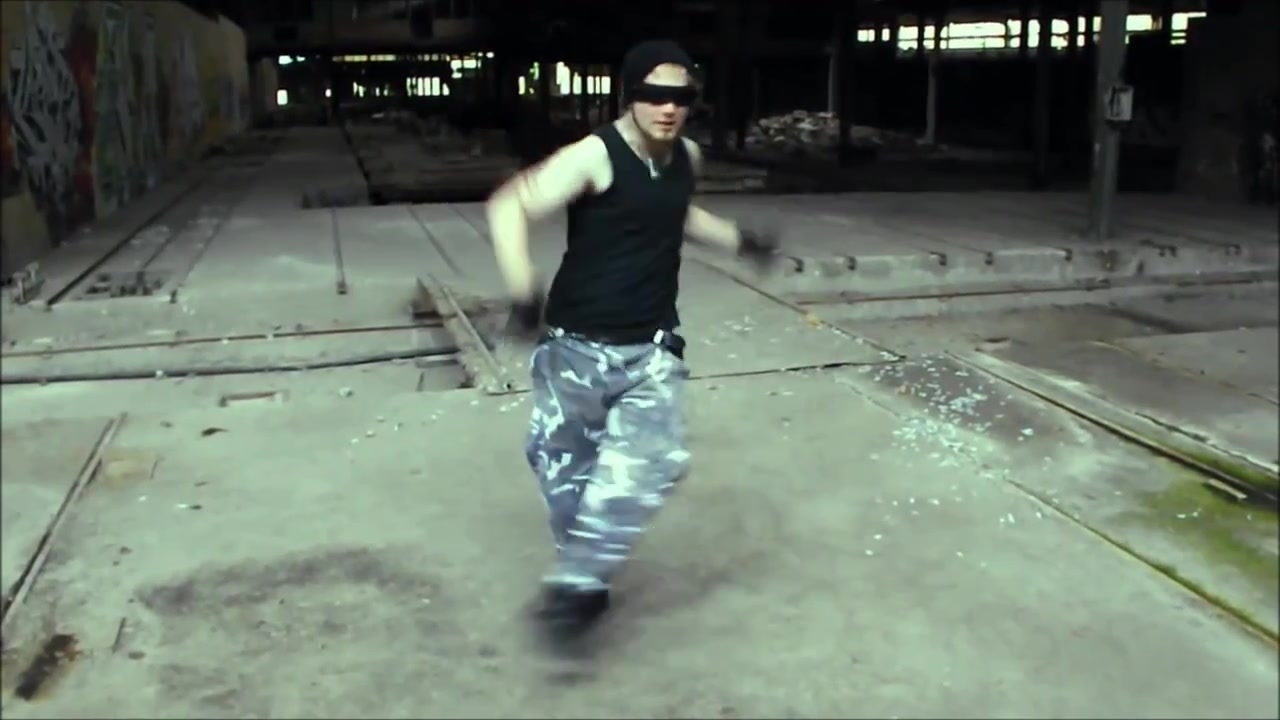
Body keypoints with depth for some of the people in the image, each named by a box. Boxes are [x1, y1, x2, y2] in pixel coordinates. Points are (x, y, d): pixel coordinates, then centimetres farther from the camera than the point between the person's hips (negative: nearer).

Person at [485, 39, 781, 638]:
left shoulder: (687, 157, 5)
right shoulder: (595, 156, -16)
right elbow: (510, 205, -25)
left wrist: (739, 239, 24)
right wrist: (522, 286, -38)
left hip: (651, 347, 4)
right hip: (577, 344, -4)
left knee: (646, 463, -13)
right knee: (561, 460, 10)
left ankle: (576, 581, -2)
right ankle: (581, 573, 33)